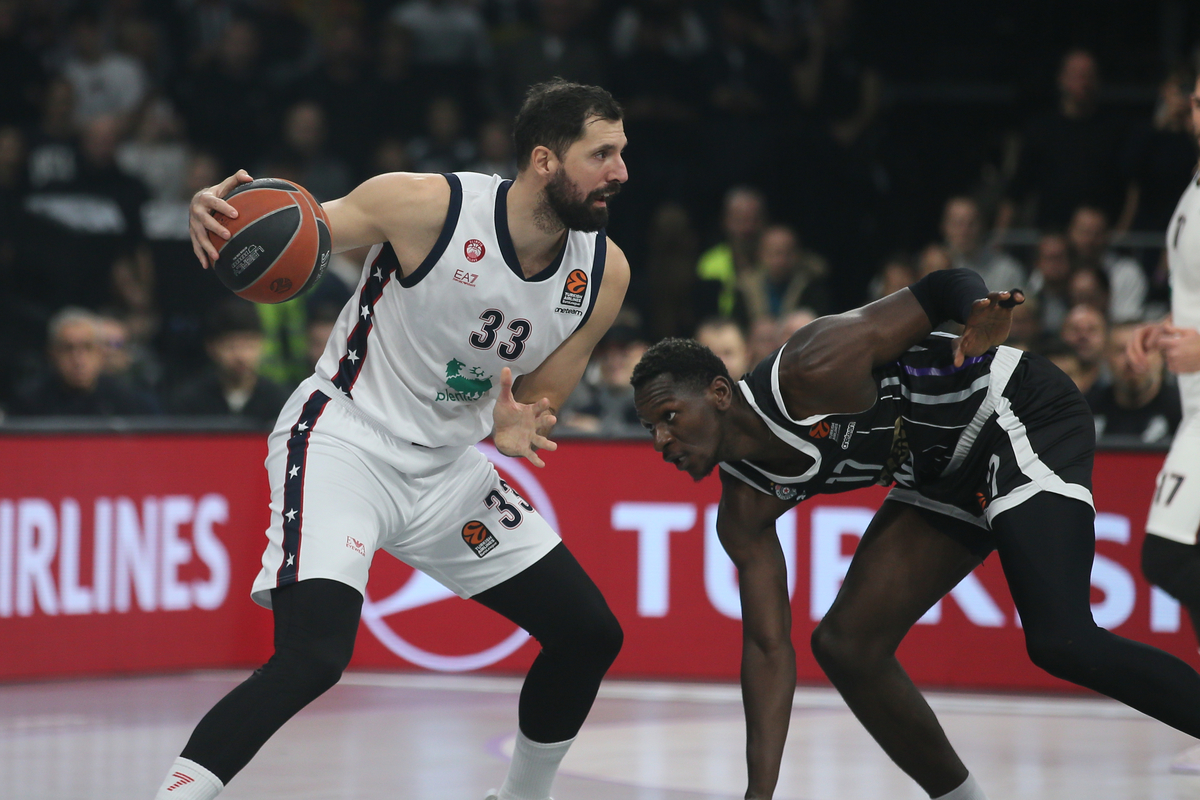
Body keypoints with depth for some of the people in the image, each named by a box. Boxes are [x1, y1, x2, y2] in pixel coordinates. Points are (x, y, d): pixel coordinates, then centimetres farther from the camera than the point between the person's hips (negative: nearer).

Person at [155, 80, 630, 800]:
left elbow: (539, 404, 8)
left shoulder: (604, 273, -4)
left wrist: (515, 429, -18)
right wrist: (217, 212, -35)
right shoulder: (428, 206, -19)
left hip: (447, 466, 7)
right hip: (344, 440, -7)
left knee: (591, 635, 9)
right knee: (313, 657, -27)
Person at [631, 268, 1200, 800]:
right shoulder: (744, 510, -4)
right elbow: (768, 647, -1)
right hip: (949, 478, 9)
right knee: (844, 645, 3)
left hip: (1022, 415, -8)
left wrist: (981, 311, -44)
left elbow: (944, 287, -19)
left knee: (1061, 641, -24)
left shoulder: (810, 372, -26)